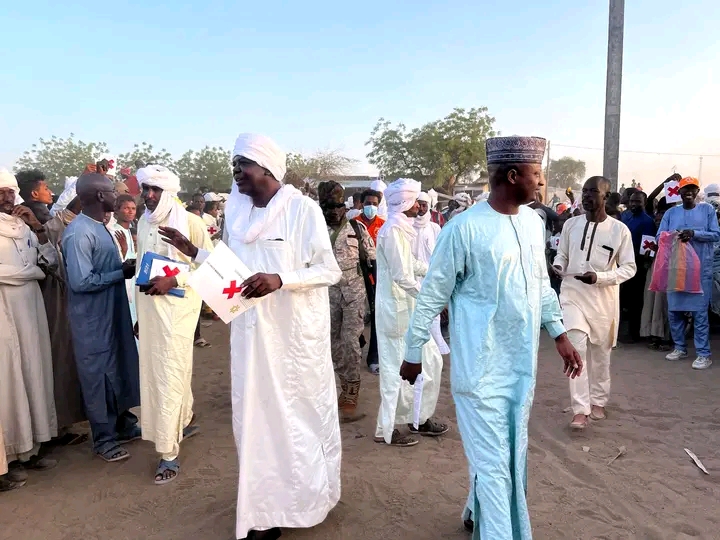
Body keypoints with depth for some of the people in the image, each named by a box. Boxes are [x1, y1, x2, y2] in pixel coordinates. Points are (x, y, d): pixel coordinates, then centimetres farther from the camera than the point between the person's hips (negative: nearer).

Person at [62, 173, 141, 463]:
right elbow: (81, 281, -24)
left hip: (113, 312, 9)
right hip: (92, 318, -9)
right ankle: (104, 438, 20)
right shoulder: (79, 233, -21)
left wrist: (125, 268, 0)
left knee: (120, 368, 17)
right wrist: (122, 273, -18)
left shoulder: (100, 227, 8)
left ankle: (123, 423, 33)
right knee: (98, 374, 4)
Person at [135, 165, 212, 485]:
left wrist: (175, 280, -21)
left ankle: (168, 453, 1)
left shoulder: (189, 221, -10)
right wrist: (140, 312, 18)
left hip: (177, 305, -7)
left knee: (170, 375, -6)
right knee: (154, 369, 15)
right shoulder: (143, 223, 10)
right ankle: (184, 422, 37)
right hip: (149, 305, 7)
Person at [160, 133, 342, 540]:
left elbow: (331, 270, -12)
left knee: (302, 412, 10)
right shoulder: (236, 208, 7)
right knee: (257, 416, 11)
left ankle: (311, 495, 32)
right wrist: (194, 252, 2)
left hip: (296, 331, -5)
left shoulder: (302, 208, -11)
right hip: (252, 331, 6)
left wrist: (280, 279, -24)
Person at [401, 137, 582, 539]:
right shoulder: (465, 228, -17)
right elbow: (433, 294, -10)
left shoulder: (534, 221, 5)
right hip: (482, 365, -7)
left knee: (515, 454, 20)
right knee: (493, 460, -2)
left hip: (522, 362, 8)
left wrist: (560, 334, 15)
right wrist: (414, 352, -5)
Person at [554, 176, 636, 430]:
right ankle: (580, 410, -4)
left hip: (604, 298, 0)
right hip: (573, 294, 1)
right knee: (577, 349, -10)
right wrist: (557, 265, -12)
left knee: (600, 353, 12)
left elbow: (629, 268, -4)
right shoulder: (571, 224, 0)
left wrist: (599, 277, -20)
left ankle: (598, 401, 33)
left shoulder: (620, 229, -7)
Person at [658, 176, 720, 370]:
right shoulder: (671, 212, 9)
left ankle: (703, 354, 2)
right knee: (674, 309, 7)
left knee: (699, 311, -4)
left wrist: (694, 233, -18)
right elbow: (659, 236, 3)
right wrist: (674, 237, -17)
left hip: (700, 269, -3)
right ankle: (680, 347, 21)